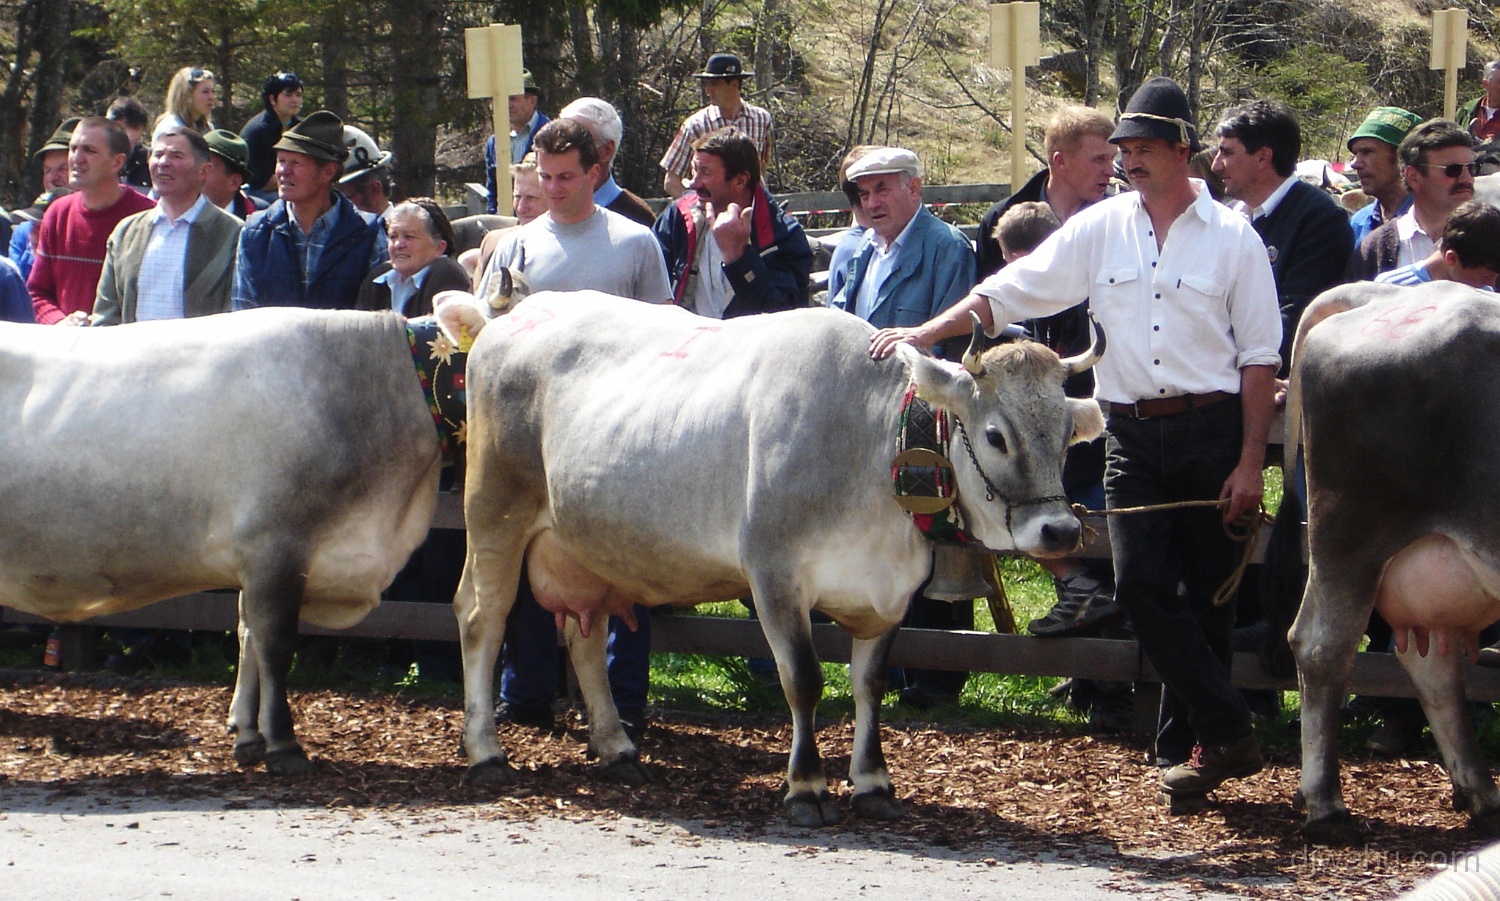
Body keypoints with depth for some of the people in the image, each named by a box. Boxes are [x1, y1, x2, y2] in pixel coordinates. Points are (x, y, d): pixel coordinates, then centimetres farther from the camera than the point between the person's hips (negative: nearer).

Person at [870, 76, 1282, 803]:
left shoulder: (1233, 238, 1)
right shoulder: (1099, 230, 7)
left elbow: (1259, 356, 1)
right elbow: (1007, 292, 8)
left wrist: (1250, 462, -5)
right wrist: (926, 333, -4)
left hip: (1212, 430, -2)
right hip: (1133, 434, 2)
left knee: (1206, 594, 2)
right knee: (1141, 585, -10)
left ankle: (1185, 744, 10)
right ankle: (1227, 731, -7)